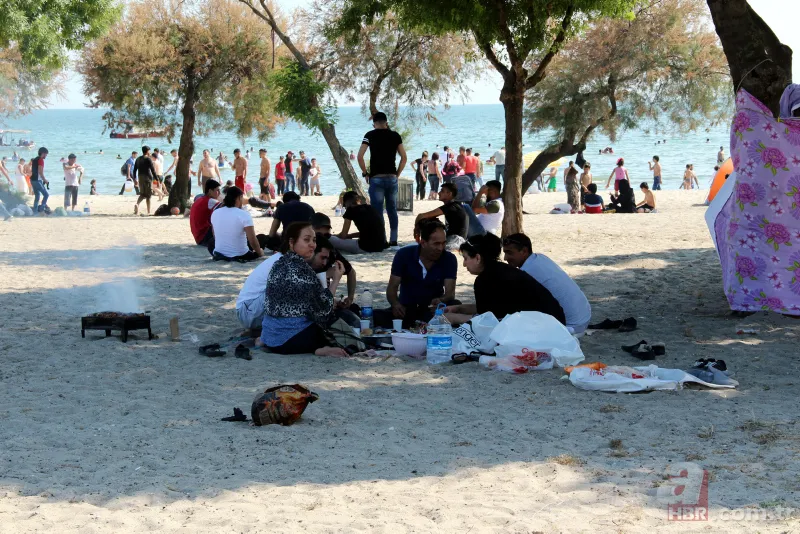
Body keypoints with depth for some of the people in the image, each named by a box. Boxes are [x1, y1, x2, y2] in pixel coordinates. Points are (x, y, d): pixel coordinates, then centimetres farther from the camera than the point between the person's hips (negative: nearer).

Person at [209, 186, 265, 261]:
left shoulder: (215, 213, -4)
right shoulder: (244, 215, -19)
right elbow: (253, 241, -20)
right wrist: (260, 253, -1)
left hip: (219, 254, 1)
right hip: (240, 256, -1)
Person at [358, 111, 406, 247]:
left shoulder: (370, 135, 0)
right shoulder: (395, 135, 8)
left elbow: (360, 156, -9)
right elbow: (404, 158, 6)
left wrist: (366, 173, 1)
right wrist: (397, 174, 12)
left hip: (376, 178, -3)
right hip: (392, 178, 3)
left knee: (377, 211, -1)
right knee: (392, 210, 11)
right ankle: (393, 240, 13)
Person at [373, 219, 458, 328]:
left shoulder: (449, 259, -6)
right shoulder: (404, 255, -6)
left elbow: (450, 293, -12)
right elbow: (392, 287, -7)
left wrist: (441, 301, -39)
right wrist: (395, 303, -32)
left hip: (432, 308, 0)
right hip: (406, 309, 0)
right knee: (377, 317, -28)